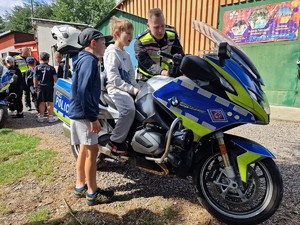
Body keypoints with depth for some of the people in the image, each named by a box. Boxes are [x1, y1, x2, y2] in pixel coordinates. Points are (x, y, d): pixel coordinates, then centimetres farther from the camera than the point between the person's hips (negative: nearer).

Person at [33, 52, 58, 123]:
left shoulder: (37, 68, 0)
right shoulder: (51, 68, -3)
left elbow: (35, 78, -1)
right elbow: (55, 78, -8)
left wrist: (35, 87, 7)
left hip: (40, 87, 1)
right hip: (49, 87, -1)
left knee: (41, 102, 8)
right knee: (50, 102, 5)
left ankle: (41, 117, 16)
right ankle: (51, 117, 9)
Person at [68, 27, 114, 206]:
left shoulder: (85, 59, 17)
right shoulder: (89, 60, -14)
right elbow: (83, 91, -24)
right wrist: (93, 118, -22)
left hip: (80, 113, 10)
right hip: (84, 114, -10)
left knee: (84, 150, 15)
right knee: (92, 151, -2)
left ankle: (80, 187, 27)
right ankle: (92, 193, 10)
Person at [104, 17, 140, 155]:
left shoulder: (126, 54, 22)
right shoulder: (111, 52, -6)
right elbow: (114, 79, -17)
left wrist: (138, 88, 4)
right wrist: (133, 90, -19)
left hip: (128, 88, 9)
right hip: (115, 88, -9)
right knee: (129, 109, -33)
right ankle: (114, 142, -18)